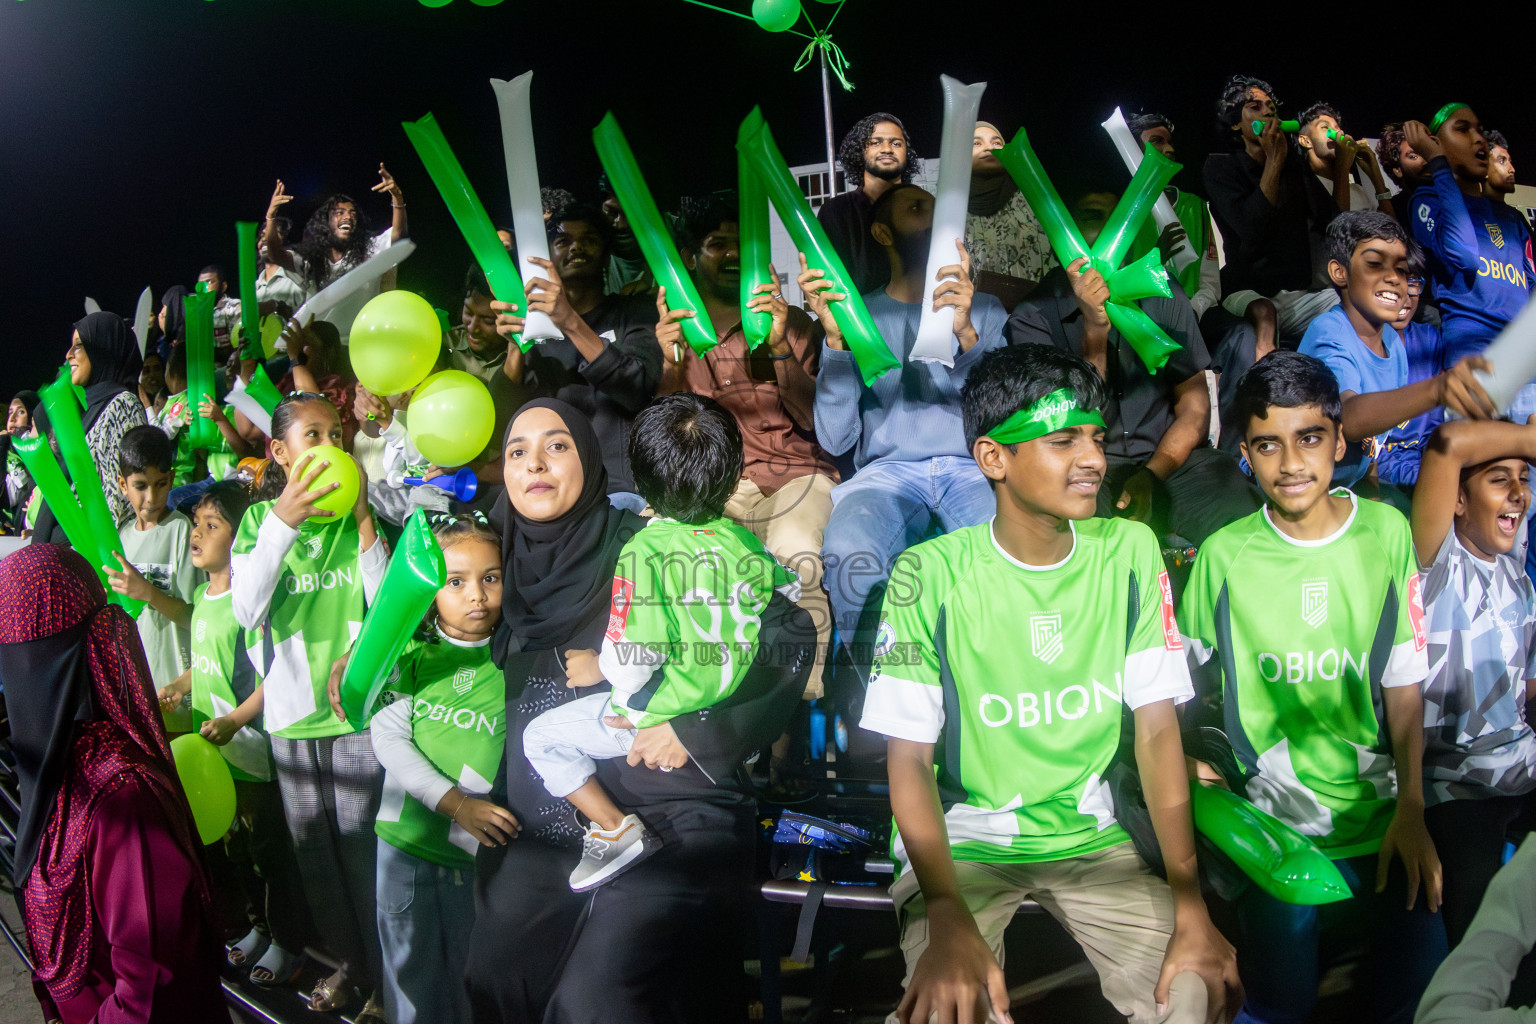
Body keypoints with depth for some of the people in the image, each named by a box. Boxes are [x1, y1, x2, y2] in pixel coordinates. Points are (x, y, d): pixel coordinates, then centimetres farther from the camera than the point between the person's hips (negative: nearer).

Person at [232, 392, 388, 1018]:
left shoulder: (362, 514, -1)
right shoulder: (260, 518, 1)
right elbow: (246, 610, -13)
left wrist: (363, 521, -18)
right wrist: (283, 521, -22)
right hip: (292, 713, 2)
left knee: (363, 847, 3)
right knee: (312, 849, 14)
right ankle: (349, 959, 34)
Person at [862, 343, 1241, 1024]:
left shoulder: (1130, 552, -2)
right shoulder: (932, 574, -12)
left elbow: (1158, 729, -3)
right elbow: (909, 759, -12)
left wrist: (1189, 903, -13)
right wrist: (948, 922, -26)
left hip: (1090, 836, 4)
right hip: (960, 840, -3)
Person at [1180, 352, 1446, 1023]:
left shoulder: (1387, 532, 0)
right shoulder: (1223, 555, -4)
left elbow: (1405, 684, 1)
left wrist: (1411, 808, -6)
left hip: (1378, 815, 2)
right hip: (1271, 823, -1)